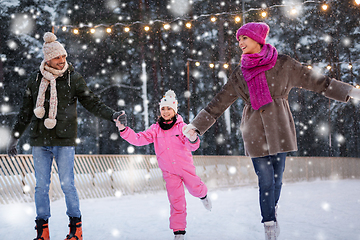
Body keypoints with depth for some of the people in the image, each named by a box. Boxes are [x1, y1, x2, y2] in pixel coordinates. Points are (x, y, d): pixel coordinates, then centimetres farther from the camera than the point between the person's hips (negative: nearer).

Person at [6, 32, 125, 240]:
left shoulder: (73, 78, 1)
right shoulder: (35, 80, 8)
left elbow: (92, 102, 3)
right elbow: (25, 112, 15)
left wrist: (111, 115, -11)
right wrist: (15, 137, 16)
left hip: (64, 140, -3)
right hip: (39, 141, 3)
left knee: (67, 184, -3)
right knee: (41, 186, 5)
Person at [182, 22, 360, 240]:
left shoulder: (283, 64, 2)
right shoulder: (240, 74, 8)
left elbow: (317, 82, 5)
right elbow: (219, 103, 13)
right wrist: (197, 125, 10)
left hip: (279, 129, -1)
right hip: (255, 131, 1)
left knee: (277, 178, 5)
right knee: (266, 181, -5)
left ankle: (272, 212, 30)